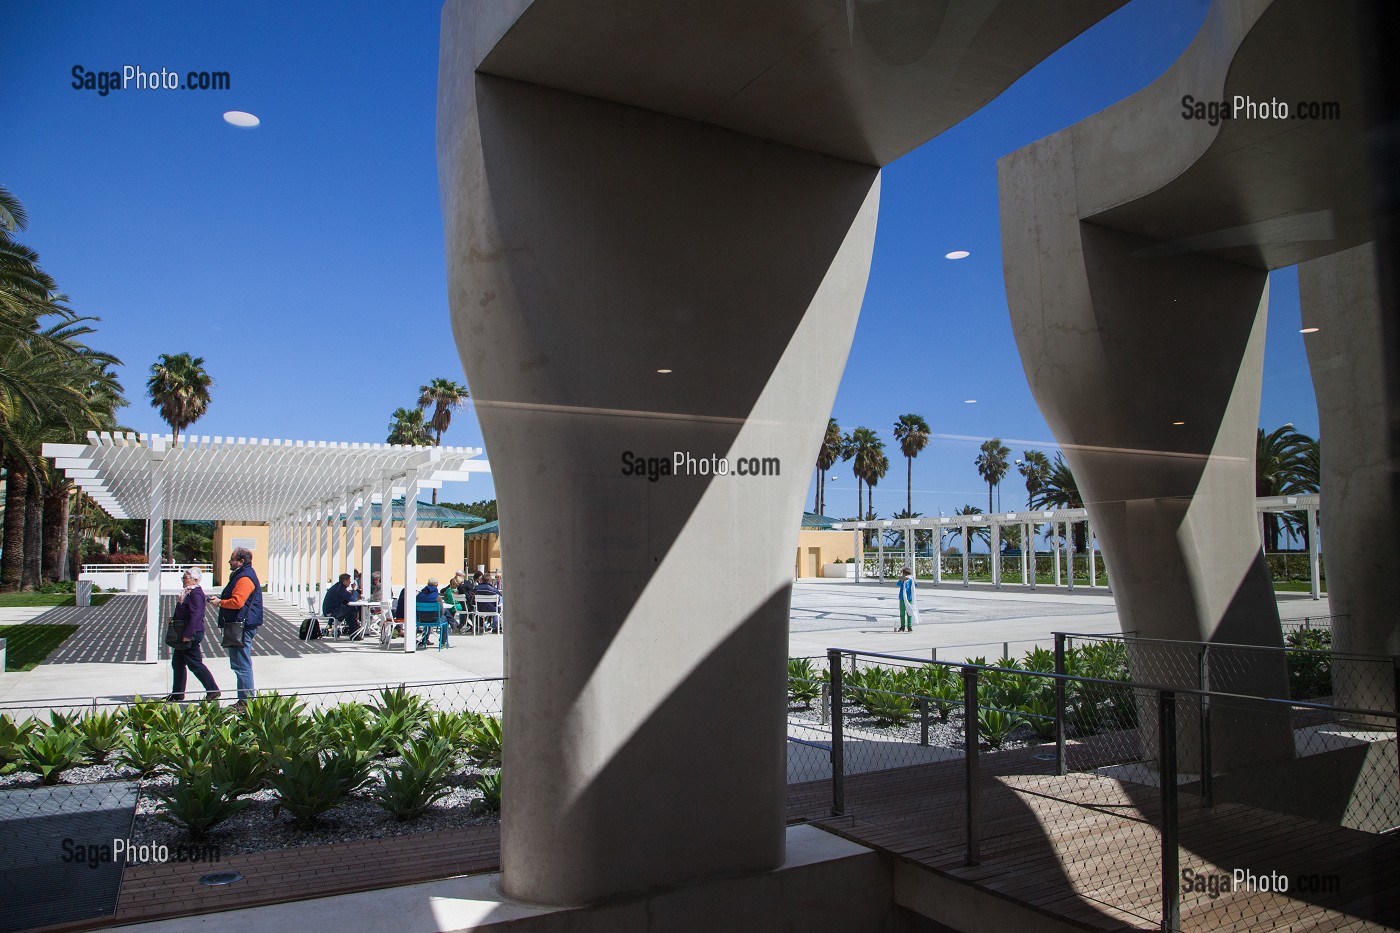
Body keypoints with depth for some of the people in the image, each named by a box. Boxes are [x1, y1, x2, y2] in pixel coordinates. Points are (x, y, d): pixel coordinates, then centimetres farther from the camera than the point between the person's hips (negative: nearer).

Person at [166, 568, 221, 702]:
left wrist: (187, 634, -28)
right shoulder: (188, 592, 14)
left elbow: (196, 615, -27)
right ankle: (177, 694, 23)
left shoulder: (195, 594, -19)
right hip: (184, 634, 11)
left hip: (191, 634, -11)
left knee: (195, 663, -7)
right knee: (178, 663, 15)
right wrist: (174, 618, 14)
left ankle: (213, 689, -2)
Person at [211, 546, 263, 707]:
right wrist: (221, 599, 13)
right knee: (241, 665, 15)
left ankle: (246, 701, -5)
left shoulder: (245, 578, -17)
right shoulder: (240, 575, 20)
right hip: (239, 627, 12)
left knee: (242, 665, -8)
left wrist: (220, 602, -10)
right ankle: (245, 700, 22)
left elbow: (237, 602, -25)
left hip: (242, 626, -12)